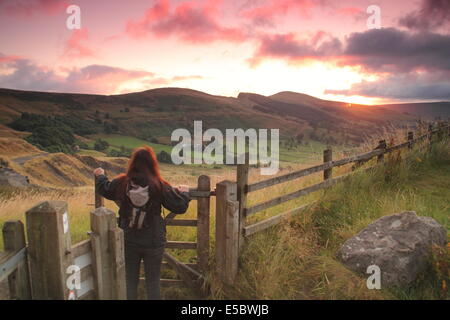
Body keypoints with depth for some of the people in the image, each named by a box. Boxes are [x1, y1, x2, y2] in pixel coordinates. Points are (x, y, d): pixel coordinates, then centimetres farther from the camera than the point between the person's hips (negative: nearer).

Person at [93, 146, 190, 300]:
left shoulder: (122, 183, -8)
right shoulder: (160, 186, -16)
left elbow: (104, 189, 13)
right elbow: (180, 206, -10)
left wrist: (100, 175, 33)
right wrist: (184, 192, 10)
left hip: (128, 241, 2)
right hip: (153, 242, -2)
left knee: (130, 281, 18)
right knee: (153, 282, 13)